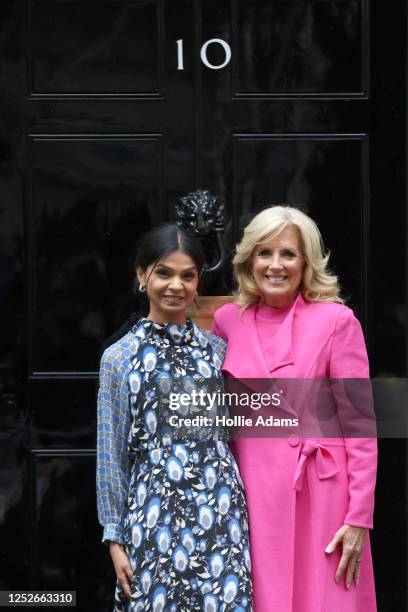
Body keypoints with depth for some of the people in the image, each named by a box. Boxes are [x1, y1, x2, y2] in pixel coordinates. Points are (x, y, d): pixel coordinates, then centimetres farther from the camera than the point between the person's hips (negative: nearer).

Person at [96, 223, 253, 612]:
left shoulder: (216, 349, 7)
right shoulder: (119, 357, 0)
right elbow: (111, 453, 1)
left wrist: (237, 507, 11)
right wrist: (114, 537, 0)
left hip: (220, 511, 2)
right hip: (156, 513, -2)